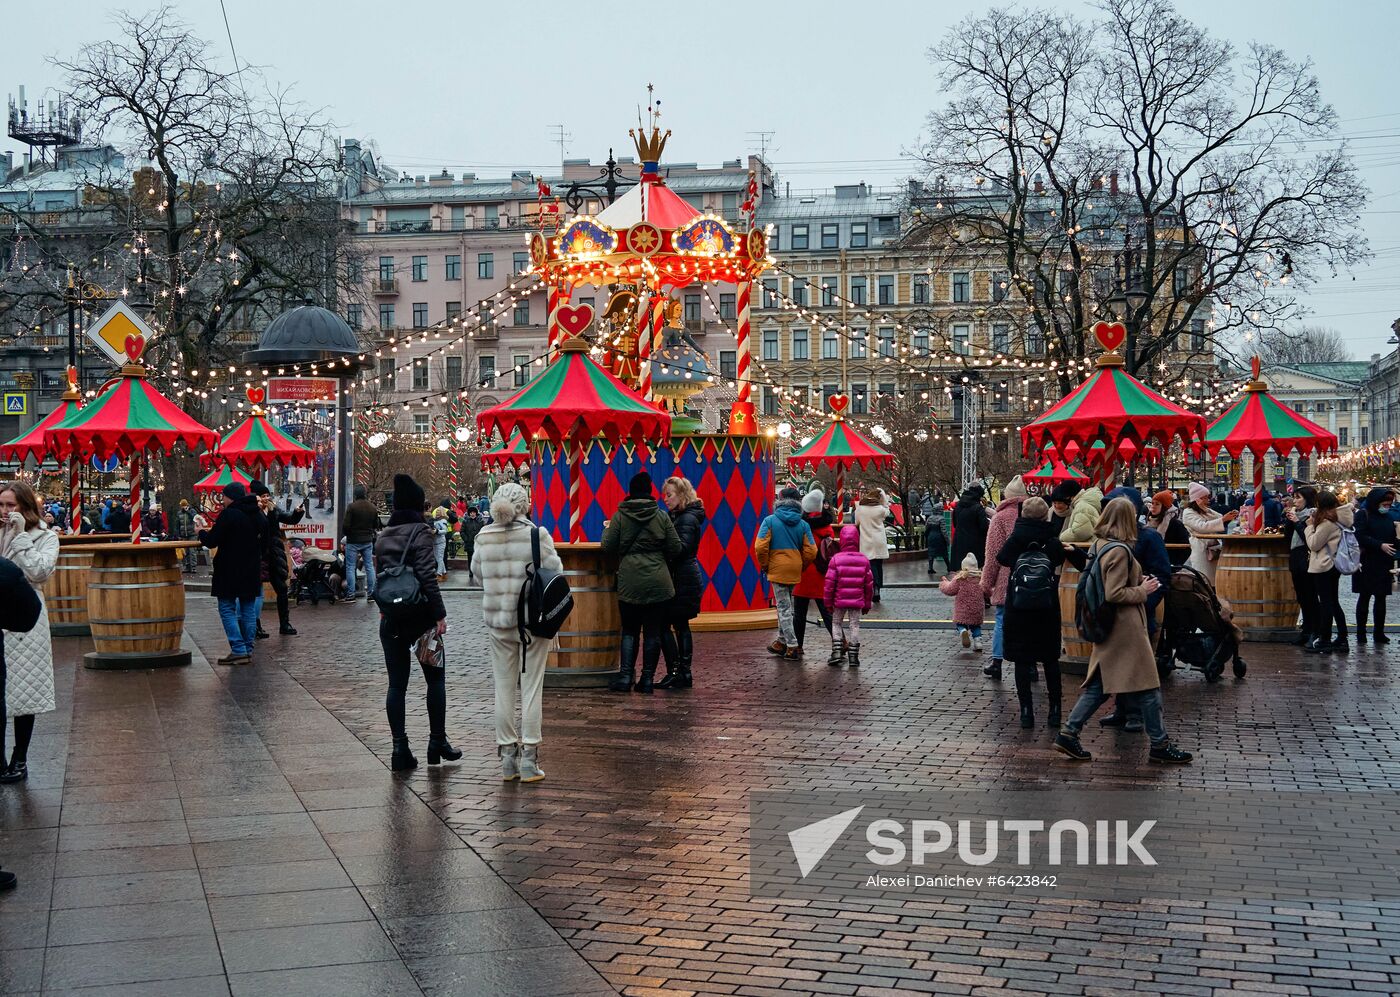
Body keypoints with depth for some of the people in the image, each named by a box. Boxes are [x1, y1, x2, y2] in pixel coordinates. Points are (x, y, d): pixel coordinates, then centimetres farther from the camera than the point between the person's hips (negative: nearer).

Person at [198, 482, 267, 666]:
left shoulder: (229, 515, -14)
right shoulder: (259, 515, 10)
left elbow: (211, 542, -13)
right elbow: (264, 545, 19)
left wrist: (202, 533, 7)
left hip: (230, 571, -7)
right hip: (252, 571, 7)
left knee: (227, 609, -1)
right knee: (248, 609, 11)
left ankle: (238, 650, -9)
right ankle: (248, 650, 12)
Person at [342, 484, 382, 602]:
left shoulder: (351, 507, -14)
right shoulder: (372, 507, 4)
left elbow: (346, 525, -15)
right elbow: (376, 525, 9)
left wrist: (344, 534, 4)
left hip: (353, 541, -5)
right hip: (368, 541, 5)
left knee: (350, 567, 2)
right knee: (369, 566, 9)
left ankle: (351, 594, 0)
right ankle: (371, 594, 9)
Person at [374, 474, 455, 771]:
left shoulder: (383, 537, 9)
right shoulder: (419, 532, -10)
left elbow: (379, 575, 12)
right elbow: (427, 576, -16)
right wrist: (439, 614, -13)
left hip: (390, 620, 5)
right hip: (419, 616, -5)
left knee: (396, 684, 6)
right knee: (436, 678, 10)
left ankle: (400, 749, 4)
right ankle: (437, 741, 12)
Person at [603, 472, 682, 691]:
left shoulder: (620, 516, -3)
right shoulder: (662, 517, -1)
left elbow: (607, 547, -2)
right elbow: (675, 550, 1)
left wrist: (607, 529, 17)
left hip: (629, 583, 0)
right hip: (658, 583, 0)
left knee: (630, 630, 10)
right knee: (653, 632, 6)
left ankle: (625, 676, 1)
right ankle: (647, 679, 7)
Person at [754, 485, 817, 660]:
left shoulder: (770, 521, -8)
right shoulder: (803, 525, 1)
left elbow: (760, 547, -15)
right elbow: (811, 552, -4)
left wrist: (764, 565, 0)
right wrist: (801, 567, 11)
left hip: (777, 570, -4)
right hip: (795, 572, 4)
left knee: (784, 607, 1)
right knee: (785, 605, 19)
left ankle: (792, 646, -3)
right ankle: (782, 641, 28)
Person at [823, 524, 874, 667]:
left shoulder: (836, 559, -8)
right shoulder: (864, 559, 0)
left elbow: (829, 582, -8)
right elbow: (869, 584, 5)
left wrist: (828, 602, 2)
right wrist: (867, 604, 14)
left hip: (839, 601, -1)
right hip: (857, 601, 1)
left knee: (836, 623, 13)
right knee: (855, 625, 8)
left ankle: (836, 653, 3)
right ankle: (853, 656, 6)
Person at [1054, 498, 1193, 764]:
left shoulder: (1099, 544, 8)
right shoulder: (1119, 550, -20)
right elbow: (1114, 594, -22)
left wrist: (1137, 581, 12)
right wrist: (1143, 590, -10)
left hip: (1109, 628, 9)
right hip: (1127, 627, -9)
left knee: (1099, 685, 13)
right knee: (1148, 687, 1)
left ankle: (1068, 733, 10)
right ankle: (1160, 745, 9)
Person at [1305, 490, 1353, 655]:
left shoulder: (1327, 522, -18)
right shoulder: (1339, 520, 9)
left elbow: (1313, 544, -14)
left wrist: (1309, 526, -5)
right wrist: (1314, 525, 7)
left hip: (1323, 567, -9)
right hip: (1334, 565, 9)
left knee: (1326, 603, -4)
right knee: (1334, 603, 14)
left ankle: (1324, 641, 2)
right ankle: (1342, 640, 16)